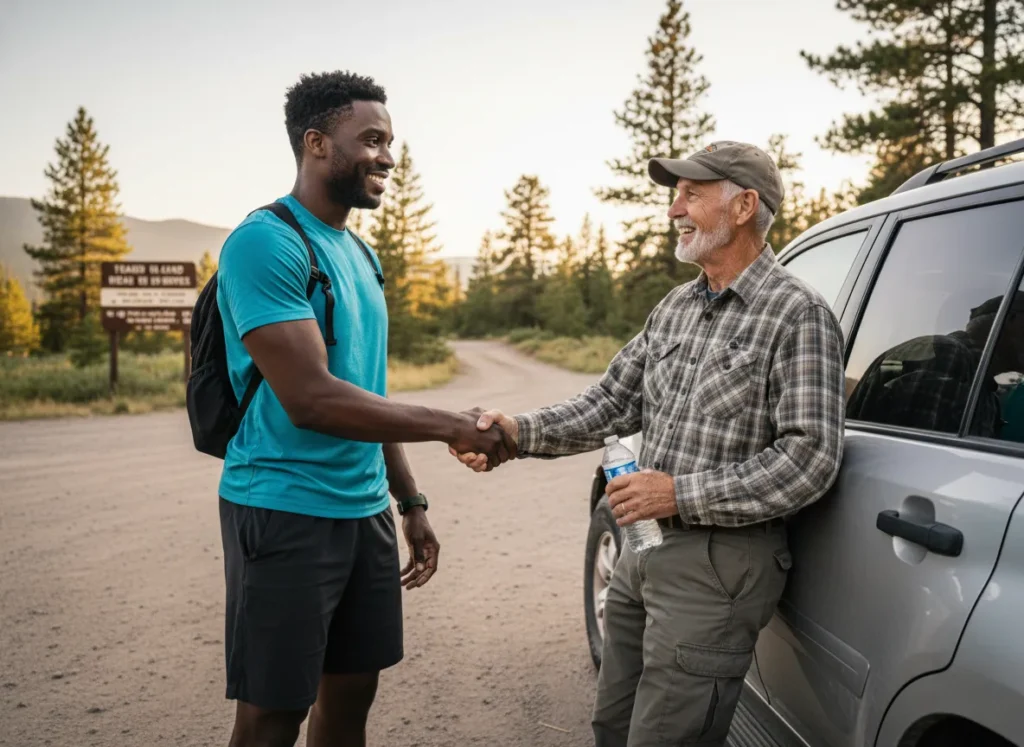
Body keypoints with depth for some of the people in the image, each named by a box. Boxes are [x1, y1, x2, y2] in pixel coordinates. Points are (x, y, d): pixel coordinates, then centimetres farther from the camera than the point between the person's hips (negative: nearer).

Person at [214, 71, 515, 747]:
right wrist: (452, 427, -19)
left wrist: (411, 502, 17)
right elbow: (310, 399, -22)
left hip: (366, 512, 8)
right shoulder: (266, 242, -14)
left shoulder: (359, 254, 14)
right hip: (285, 513, -8)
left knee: (352, 692, 16)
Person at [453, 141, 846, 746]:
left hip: (720, 565, -8)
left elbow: (811, 457, -19)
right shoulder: (677, 307, 12)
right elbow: (614, 402, 12)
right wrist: (522, 433, -2)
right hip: (644, 552, 8)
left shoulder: (799, 316, -12)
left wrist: (682, 493, -20)